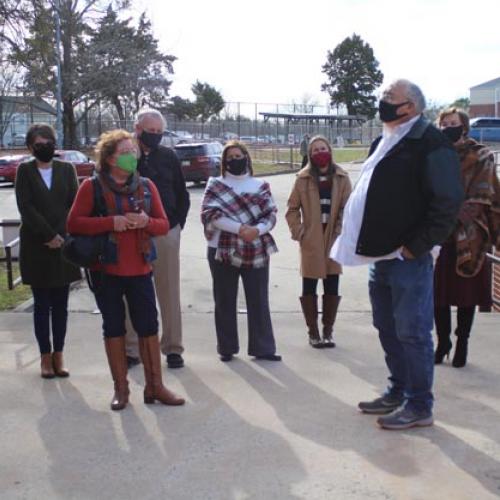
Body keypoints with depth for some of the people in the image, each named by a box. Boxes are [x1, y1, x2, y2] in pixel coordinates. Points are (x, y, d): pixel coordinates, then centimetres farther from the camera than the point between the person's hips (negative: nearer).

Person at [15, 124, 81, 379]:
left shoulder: (67, 169, 6)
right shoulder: (25, 170, 2)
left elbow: (74, 204, 0)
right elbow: (25, 207, -7)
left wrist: (61, 236, -11)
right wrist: (48, 235, -13)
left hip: (64, 243, 1)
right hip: (36, 245, -1)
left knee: (60, 304, 5)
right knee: (42, 304, 3)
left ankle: (58, 355, 12)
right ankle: (45, 356, 10)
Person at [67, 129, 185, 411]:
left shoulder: (146, 186, 6)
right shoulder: (92, 187, -4)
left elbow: (164, 224, 6)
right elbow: (74, 223, -10)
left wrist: (146, 221, -16)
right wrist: (111, 222, -21)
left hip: (140, 269, 3)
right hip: (106, 270, -2)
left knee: (149, 326, 4)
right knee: (114, 327, 6)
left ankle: (154, 386, 14)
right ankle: (121, 388, 17)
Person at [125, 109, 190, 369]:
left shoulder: (169, 156, 5)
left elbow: (182, 195, 10)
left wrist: (177, 222, 1)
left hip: (166, 233, 1)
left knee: (169, 292, 6)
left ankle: (173, 348, 15)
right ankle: (131, 348, 16)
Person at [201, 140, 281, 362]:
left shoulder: (260, 186, 10)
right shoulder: (215, 185, 4)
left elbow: (271, 214, 2)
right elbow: (210, 214, -11)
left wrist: (257, 229, -19)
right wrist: (240, 228, -20)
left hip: (256, 250, 1)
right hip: (223, 250, -1)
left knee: (258, 301, 3)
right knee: (225, 301, 5)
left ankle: (262, 348, 10)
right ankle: (226, 348, 15)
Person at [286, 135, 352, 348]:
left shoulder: (341, 178, 0)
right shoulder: (303, 179, -1)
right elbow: (292, 208, 4)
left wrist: (341, 231, -8)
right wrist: (298, 232, -4)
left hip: (333, 240, 1)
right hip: (310, 241, -1)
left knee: (332, 287, 7)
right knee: (309, 287, 5)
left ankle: (328, 330, 20)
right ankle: (313, 331, 16)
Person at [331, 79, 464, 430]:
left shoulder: (431, 144, -12)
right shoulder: (384, 143, 16)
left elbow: (448, 201, -19)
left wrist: (417, 246, -17)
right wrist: (369, 242, 14)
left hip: (408, 259, -9)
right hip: (381, 256, 9)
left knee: (412, 333, -1)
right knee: (388, 329, 17)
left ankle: (419, 406, 10)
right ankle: (398, 393, 31)